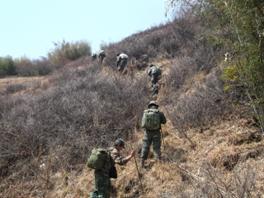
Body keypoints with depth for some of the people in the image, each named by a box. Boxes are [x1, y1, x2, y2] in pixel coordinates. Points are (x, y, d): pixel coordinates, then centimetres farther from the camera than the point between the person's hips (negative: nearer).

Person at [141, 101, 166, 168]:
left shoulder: (145, 112, 1)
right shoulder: (159, 113, -6)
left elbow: (142, 123, 11)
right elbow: (164, 121, 7)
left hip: (147, 132, 2)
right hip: (156, 133, -2)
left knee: (145, 148, 10)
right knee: (157, 148, 7)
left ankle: (142, 164, 14)